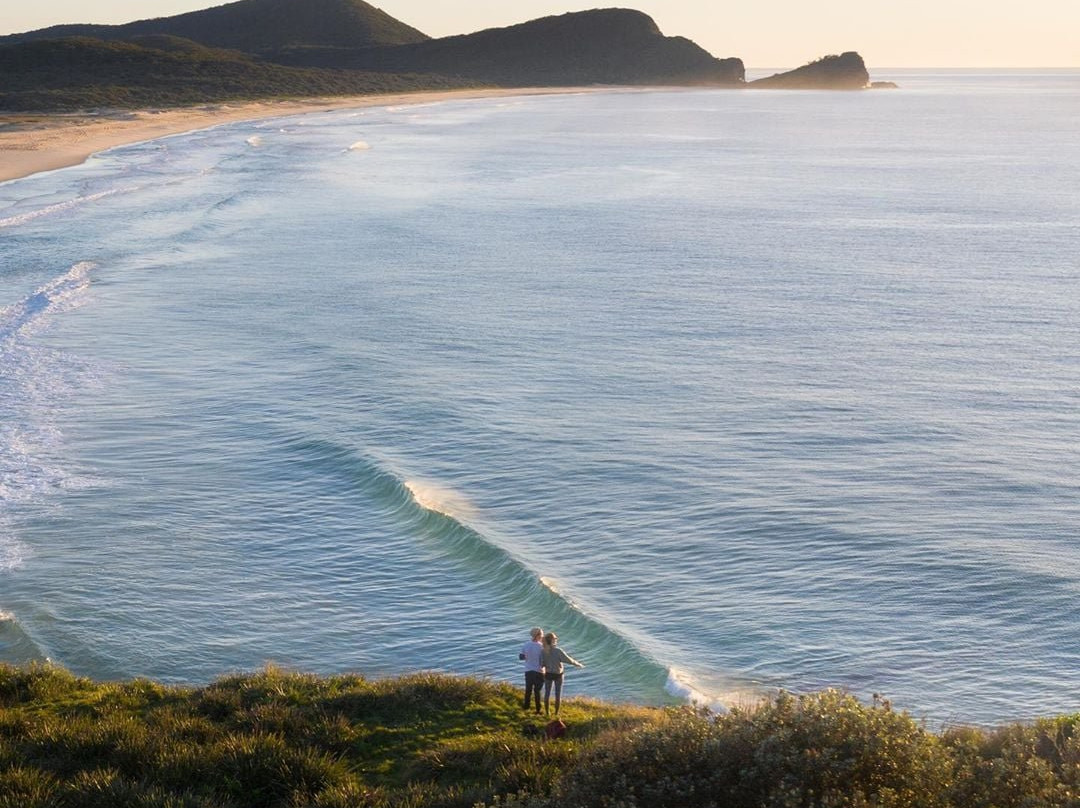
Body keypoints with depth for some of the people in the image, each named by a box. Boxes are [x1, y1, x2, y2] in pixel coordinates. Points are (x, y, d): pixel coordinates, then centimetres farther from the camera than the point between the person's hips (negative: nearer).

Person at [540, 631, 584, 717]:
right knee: (558, 694, 12)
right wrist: (578, 664, 0)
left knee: (547, 693, 16)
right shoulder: (558, 651, -24)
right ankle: (556, 713, 18)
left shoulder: (543, 652, -14)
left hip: (548, 674, 2)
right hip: (558, 674, -2)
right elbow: (569, 660, -18)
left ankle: (547, 712, 23)